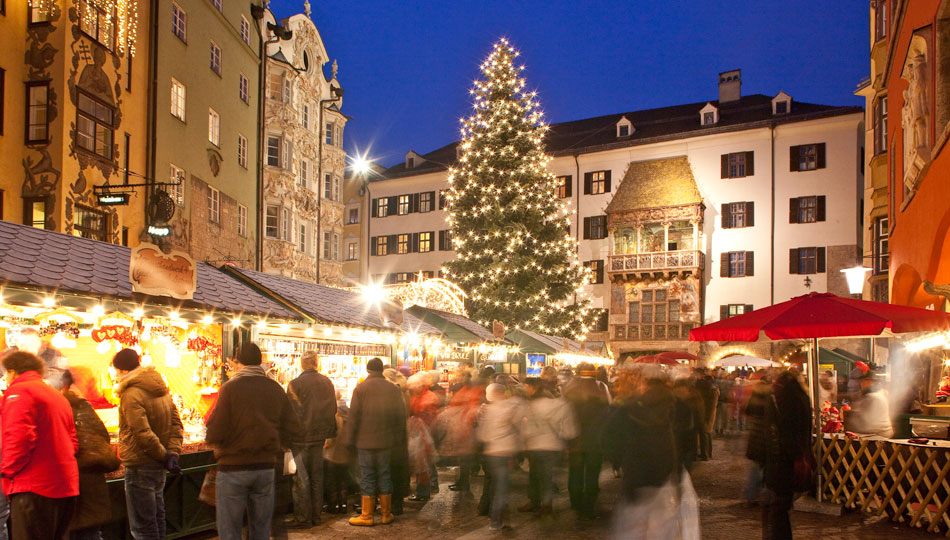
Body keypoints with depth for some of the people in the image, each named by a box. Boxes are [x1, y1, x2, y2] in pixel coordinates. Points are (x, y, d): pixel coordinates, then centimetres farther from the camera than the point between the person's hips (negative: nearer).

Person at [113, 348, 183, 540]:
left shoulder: (131, 394, -16)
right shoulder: (161, 389, 10)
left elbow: (143, 433, -23)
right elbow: (176, 424, 6)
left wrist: (164, 455, -14)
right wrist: (172, 453, -2)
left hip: (140, 466, -8)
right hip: (158, 467, 8)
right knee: (157, 520, 19)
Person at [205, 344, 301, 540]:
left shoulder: (230, 387, -9)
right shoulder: (276, 389, 4)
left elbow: (215, 433, -14)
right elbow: (293, 431, 3)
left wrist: (215, 444, 7)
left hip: (233, 467, -4)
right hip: (266, 467, 4)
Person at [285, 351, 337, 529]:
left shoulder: (296, 384, -14)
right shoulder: (327, 382, 3)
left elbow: (293, 413, -11)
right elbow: (333, 409, 10)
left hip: (303, 436, -5)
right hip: (320, 435, 5)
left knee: (301, 477, 2)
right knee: (317, 475, 13)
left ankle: (303, 518, 6)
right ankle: (316, 515, 20)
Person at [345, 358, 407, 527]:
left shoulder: (360, 388, -8)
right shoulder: (394, 389, 2)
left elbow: (353, 416, -8)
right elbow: (400, 416, 6)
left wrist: (350, 440, -1)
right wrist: (399, 439, 13)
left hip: (365, 441, -3)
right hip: (386, 441, 3)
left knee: (367, 476, 3)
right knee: (384, 475, 11)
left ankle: (367, 516, 8)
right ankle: (386, 514, 16)